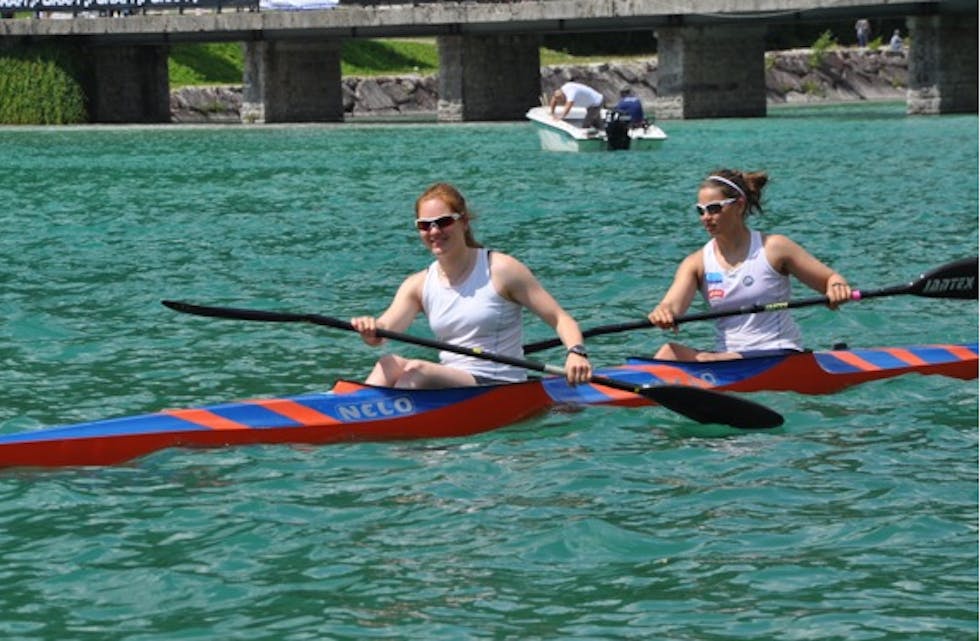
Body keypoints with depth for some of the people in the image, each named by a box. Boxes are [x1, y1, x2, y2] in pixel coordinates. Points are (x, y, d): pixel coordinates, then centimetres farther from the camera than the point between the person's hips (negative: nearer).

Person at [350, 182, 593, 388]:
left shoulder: (500, 270, -4)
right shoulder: (419, 285, 10)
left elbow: (560, 319, -4)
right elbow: (384, 329, -6)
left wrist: (576, 352, -25)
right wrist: (370, 330, -32)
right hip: (448, 384, 5)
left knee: (416, 370, -28)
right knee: (391, 363, -23)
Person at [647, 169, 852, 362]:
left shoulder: (773, 249, -1)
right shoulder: (697, 263, 6)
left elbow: (831, 278, 4)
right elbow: (672, 304, -11)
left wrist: (836, 287, -22)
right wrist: (663, 313, -37)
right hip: (727, 356, 4)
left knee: (703, 360, -32)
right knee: (670, 352, -27)